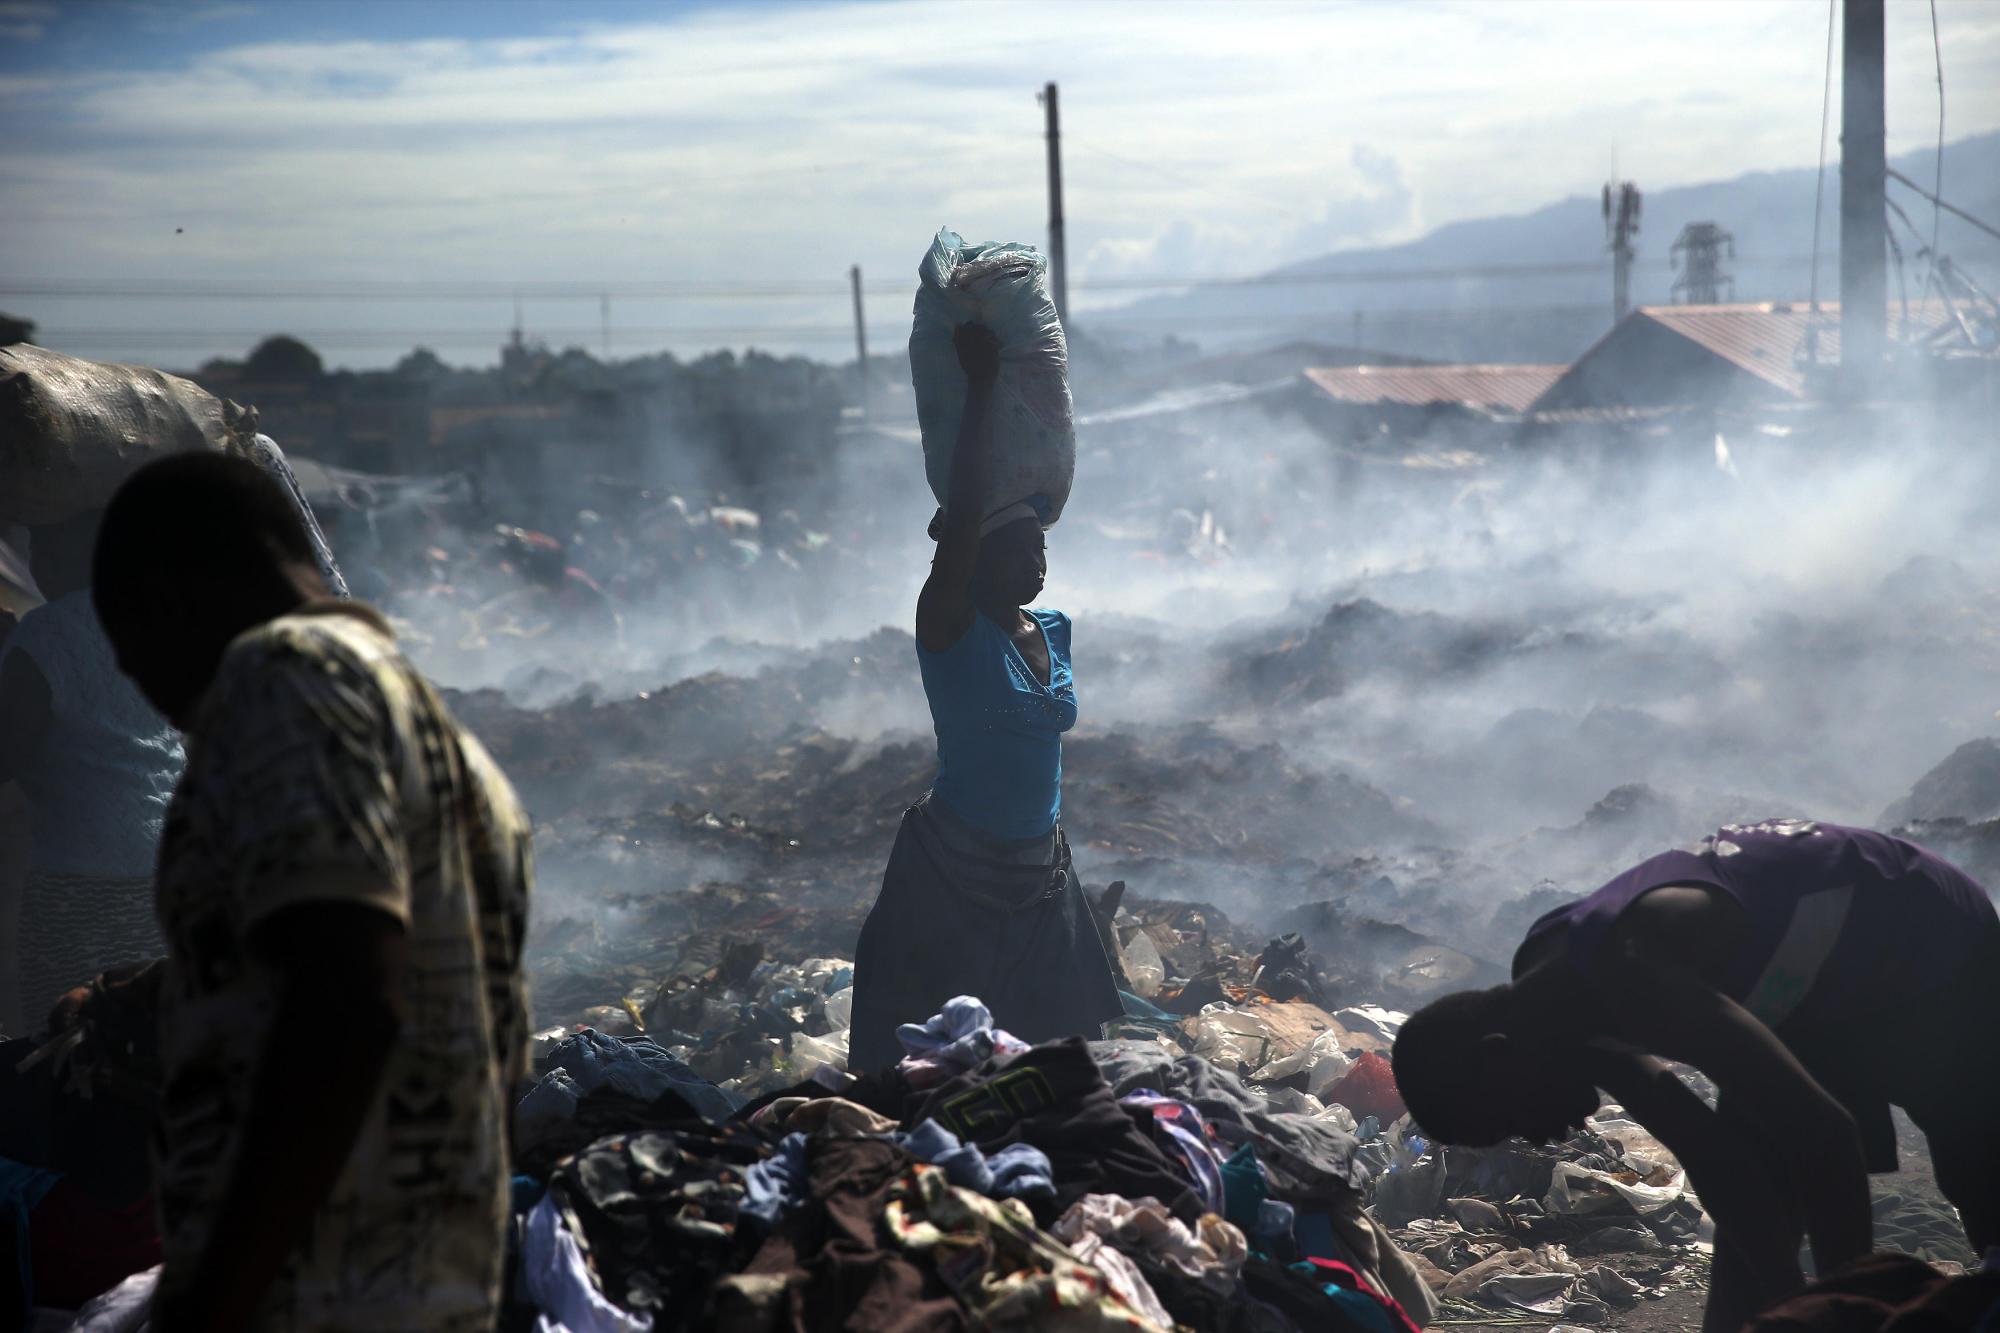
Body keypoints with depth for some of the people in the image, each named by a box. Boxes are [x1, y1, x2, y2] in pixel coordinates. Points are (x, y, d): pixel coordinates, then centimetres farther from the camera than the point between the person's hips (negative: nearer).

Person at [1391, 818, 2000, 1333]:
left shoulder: (1626, 973, -39)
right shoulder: (1561, 1010, -9)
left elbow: (1823, 1133, -41)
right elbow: (1711, 1152, -4)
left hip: (1935, 947, -9)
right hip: (1823, 990, 9)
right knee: (1748, 1243, 5)